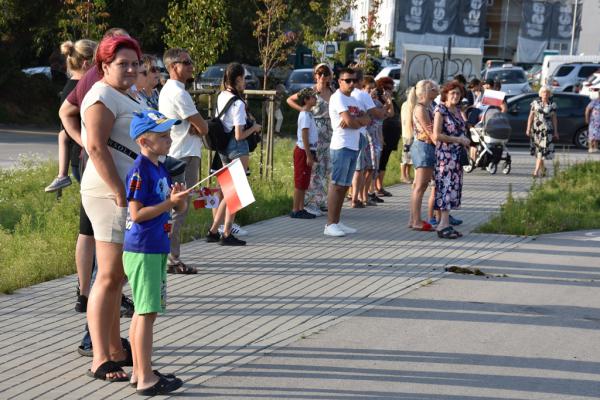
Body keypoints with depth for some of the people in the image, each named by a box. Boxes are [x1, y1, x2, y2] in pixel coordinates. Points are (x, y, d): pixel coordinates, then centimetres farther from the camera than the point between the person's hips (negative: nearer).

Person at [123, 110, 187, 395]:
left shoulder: (160, 168, 12)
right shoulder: (140, 171, -16)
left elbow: (179, 207, 17)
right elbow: (137, 214, -20)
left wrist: (181, 198, -5)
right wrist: (169, 202, -20)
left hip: (156, 249, 9)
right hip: (142, 251, -9)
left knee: (143, 312, 14)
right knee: (147, 313, -6)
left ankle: (139, 371, 23)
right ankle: (146, 379, -2)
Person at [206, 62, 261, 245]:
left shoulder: (221, 97, 5)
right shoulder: (238, 103, -18)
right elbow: (239, 135, -19)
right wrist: (254, 128, -2)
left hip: (224, 148, 8)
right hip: (238, 148, -8)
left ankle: (213, 231, 17)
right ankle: (226, 235, 6)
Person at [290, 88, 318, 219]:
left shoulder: (308, 114, 14)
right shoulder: (305, 115, -15)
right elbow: (304, 137, -19)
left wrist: (312, 154, 20)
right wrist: (308, 155, -21)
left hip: (308, 150, 10)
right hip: (303, 151, -10)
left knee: (303, 183, 12)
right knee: (300, 182, -6)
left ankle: (301, 209, 17)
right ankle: (295, 210, -3)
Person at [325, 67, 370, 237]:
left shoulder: (353, 99, 20)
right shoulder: (337, 97, -7)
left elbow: (367, 120, 8)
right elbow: (349, 121, -18)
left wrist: (355, 121, -11)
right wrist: (360, 121, 2)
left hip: (354, 147, 9)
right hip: (341, 146, -9)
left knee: (344, 186, 10)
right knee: (337, 185, -8)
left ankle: (337, 222, 14)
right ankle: (330, 224, -8)